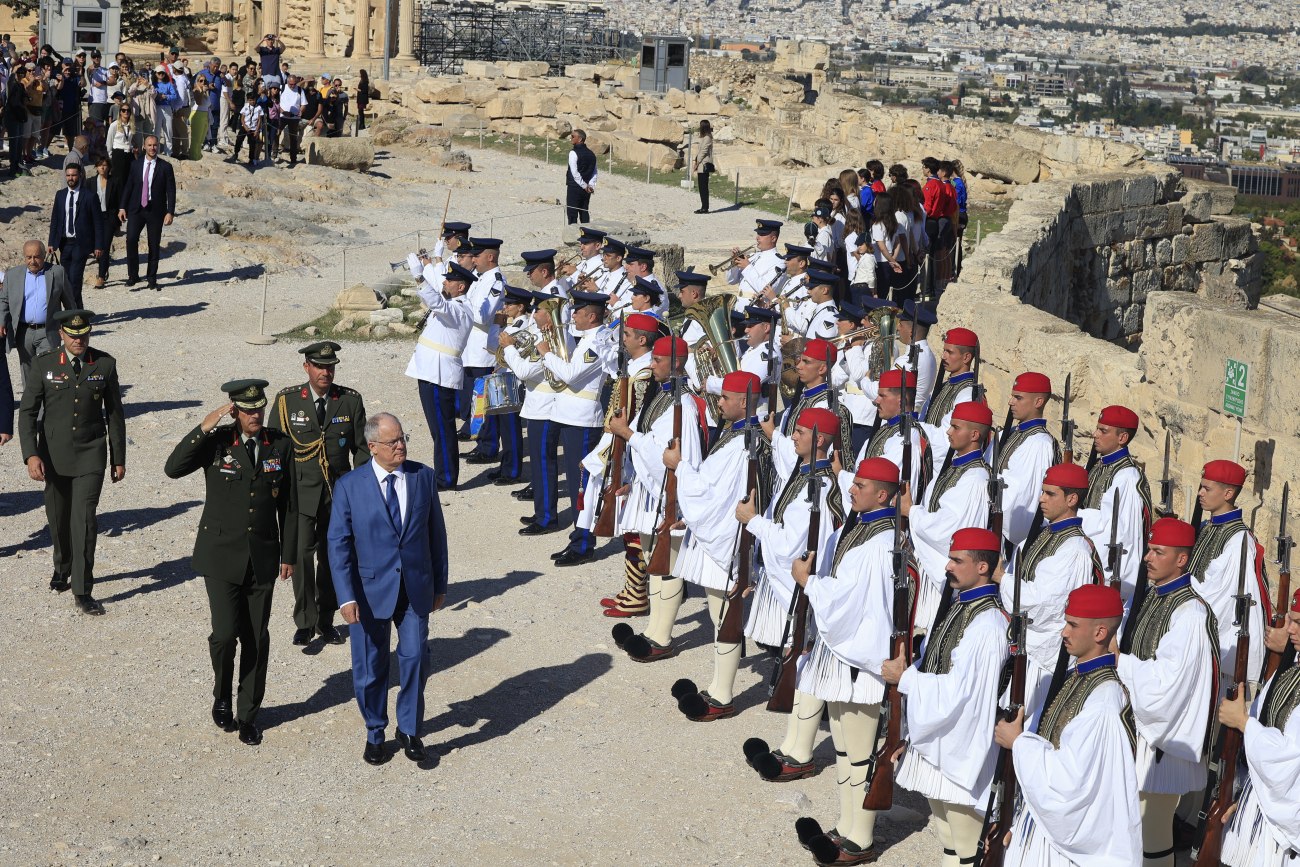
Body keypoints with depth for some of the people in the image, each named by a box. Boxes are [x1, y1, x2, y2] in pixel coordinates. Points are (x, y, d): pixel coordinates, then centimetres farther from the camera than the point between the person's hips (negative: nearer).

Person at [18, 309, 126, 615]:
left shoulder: (105, 364, -2)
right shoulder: (44, 364, -5)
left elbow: (115, 414, 4)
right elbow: (28, 411, -6)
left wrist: (119, 459, 5)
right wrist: (31, 455, -18)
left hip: (90, 454, -1)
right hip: (54, 454, 1)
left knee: (85, 520, -11)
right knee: (58, 519, 14)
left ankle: (82, 591, -8)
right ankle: (62, 569, 41)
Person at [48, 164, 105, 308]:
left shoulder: (90, 196, -5)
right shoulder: (60, 195, 9)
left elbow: (98, 223, -4)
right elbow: (54, 220, 13)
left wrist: (99, 246, -8)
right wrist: (52, 243, 6)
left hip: (81, 244, -5)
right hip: (65, 243, 5)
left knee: (75, 278, -13)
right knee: (67, 279, 7)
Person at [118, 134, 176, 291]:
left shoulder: (165, 167, 0)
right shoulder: (136, 165, 8)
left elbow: (171, 191, -2)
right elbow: (128, 187, 10)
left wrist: (170, 212, -10)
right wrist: (123, 207, 3)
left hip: (156, 211, -1)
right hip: (136, 209, 1)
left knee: (154, 245, 3)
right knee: (131, 239, -14)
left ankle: (152, 280, 13)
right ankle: (133, 275, -4)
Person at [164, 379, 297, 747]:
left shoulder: (280, 445, 2)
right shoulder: (216, 442, -5)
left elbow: (289, 506, 8)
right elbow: (173, 468, -20)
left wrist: (288, 555, 8)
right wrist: (203, 428, -25)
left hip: (262, 559, 2)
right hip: (221, 555, -2)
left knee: (257, 639, 6)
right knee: (225, 634, -10)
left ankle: (248, 715, 21)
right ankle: (221, 696, 19)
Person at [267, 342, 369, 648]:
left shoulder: (351, 400, 1)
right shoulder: (287, 400, -1)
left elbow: (361, 447, 6)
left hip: (339, 491, 2)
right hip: (300, 489, -1)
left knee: (332, 556, 8)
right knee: (302, 553, -12)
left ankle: (326, 620, 21)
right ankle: (305, 622, -2)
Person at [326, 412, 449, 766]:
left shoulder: (423, 477, -1)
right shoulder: (349, 486, -7)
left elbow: (436, 533, 6)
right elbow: (339, 544, -6)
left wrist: (439, 584, 8)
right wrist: (346, 596, -13)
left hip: (415, 590, 1)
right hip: (371, 592, -1)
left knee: (415, 660, 0)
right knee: (370, 669, 8)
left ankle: (410, 730, 20)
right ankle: (375, 734, 28)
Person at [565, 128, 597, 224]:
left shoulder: (573, 153, -13)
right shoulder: (591, 154, 9)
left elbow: (575, 173, -17)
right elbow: (594, 172, 8)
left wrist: (585, 186, -11)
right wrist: (591, 185, 0)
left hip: (574, 188, -7)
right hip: (586, 191, 7)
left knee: (572, 214, -2)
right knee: (585, 214, 11)